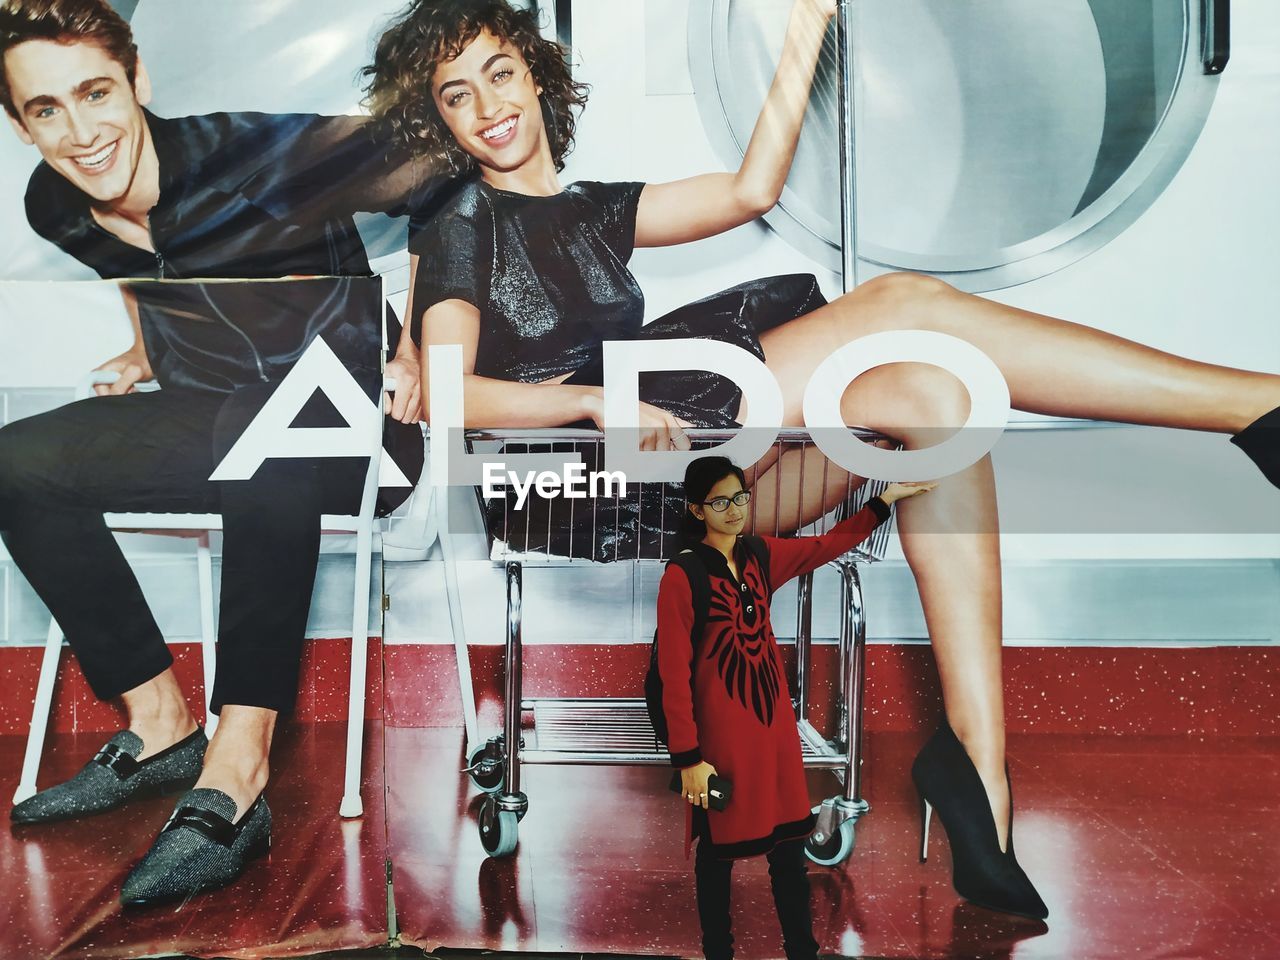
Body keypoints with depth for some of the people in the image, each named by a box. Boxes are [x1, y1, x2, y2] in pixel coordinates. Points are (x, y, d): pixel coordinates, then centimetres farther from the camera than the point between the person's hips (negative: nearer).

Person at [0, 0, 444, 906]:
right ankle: (159, 727, -6)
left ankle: (236, 771, -35)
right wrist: (147, 348, 14)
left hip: (348, 424, -6)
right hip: (214, 419, 7)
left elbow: (440, 182, -18)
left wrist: (418, 349, -15)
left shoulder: (255, 156, -20)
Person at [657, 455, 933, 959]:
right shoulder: (681, 576, -14)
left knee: (790, 842, 14)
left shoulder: (762, 555, 4)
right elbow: (674, 674, -14)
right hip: (721, 727, -6)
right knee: (719, 848, 10)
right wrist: (688, 757, -15)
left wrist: (885, 499, 10)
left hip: (774, 718, 6)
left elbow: (829, 545, 16)